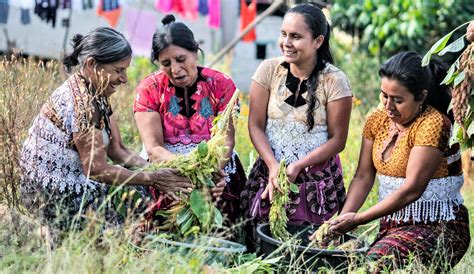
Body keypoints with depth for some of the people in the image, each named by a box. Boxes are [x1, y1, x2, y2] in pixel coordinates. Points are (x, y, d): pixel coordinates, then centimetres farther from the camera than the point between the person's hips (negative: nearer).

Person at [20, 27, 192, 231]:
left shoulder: (96, 94, 8)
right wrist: (153, 178, -19)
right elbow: (97, 169, -22)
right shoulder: (82, 102, -22)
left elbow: (117, 149, 7)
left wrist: (155, 169, -8)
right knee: (143, 195, -12)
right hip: (53, 196, -10)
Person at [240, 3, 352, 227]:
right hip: (269, 172, 2)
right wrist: (273, 166, -14)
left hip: (318, 180, -2)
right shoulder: (268, 70, -2)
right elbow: (255, 126, 0)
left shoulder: (334, 81, -9)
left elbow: (337, 140, -5)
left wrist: (297, 166, -15)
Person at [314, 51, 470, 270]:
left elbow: (412, 189, -21)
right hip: (392, 224, 6)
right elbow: (363, 177, 3)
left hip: (437, 228, -6)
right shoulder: (377, 120, 7)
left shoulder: (433, 125, -15)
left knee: (376, 262, -29)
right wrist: (342, 218, -13)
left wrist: (358, 219, -22)